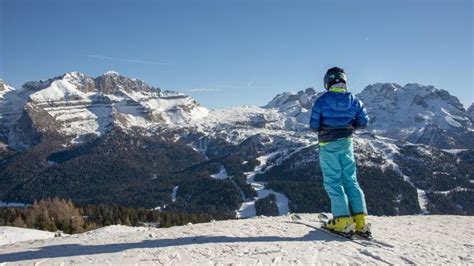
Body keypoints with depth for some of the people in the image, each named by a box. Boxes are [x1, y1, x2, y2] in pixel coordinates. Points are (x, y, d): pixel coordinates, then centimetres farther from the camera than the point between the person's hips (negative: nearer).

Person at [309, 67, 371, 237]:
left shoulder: (322, 100, -11)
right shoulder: (354, 100, 0)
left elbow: (314, 126, -10)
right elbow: (364, 122, 3)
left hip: (328, 145, -4)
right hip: (346, 144, 4)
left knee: (333, 181, 2)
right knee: (351, 180, 9)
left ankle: (343, 220, -4)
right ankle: (360, 220, 5)